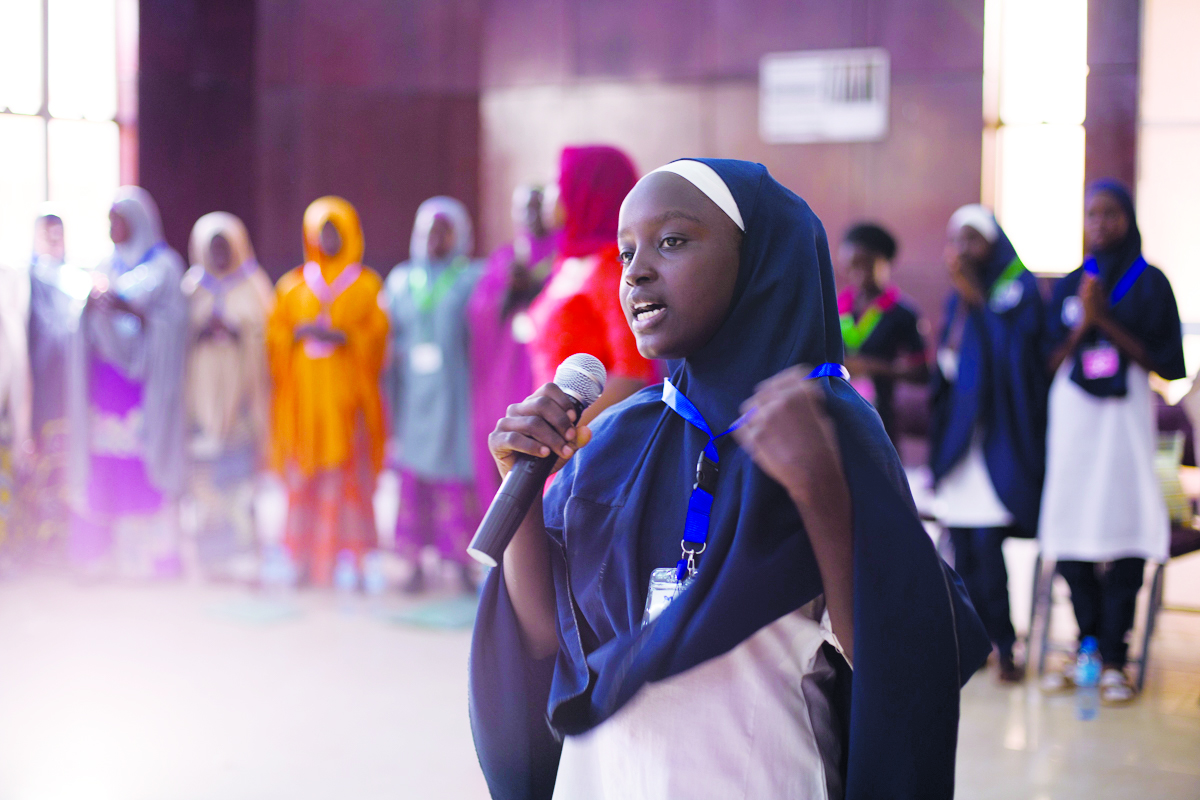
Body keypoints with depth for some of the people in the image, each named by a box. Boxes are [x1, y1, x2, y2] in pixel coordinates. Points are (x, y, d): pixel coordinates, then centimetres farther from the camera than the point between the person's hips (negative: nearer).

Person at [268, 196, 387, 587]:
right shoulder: (293, 285, 14)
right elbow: (275, 335, 12)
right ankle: (305, 559, -1)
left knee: (350, 477, -7)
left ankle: (353, 563, -6)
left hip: (348, 394, -2)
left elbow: (377, 334, 2)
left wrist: (344, 337, -13)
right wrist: (299, 334, -8)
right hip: (303, 393, 2)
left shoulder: (366, 284, 9)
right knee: (303, 478, -3)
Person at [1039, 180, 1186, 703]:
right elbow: (1050, 362, 9)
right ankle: (1087, 644, 13)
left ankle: (1113, 658, -3)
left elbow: (1165, 363, -2)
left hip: (1125, 417, -3)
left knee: (1122, 534, -9)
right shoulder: (1069, 286, 12)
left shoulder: (1150, 283, 3)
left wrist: (1107, 321, -10)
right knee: (1071, 538, -1)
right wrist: (1082, 324, -8)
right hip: (1073, 418, 3)